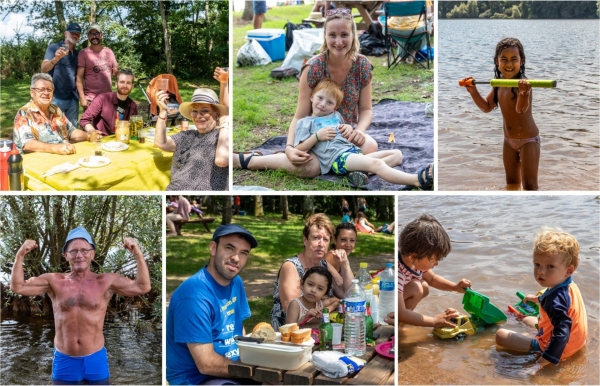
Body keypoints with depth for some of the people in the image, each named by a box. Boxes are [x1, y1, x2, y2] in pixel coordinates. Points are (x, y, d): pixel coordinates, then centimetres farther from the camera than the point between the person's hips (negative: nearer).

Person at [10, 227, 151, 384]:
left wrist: (138, 255, -21)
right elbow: (17, 287, -4)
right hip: (64, 361, 1)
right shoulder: (54, 281, 0)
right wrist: (20, 256, -16)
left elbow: (142, 287, -10)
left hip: (96, 359, -1)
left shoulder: (106, 282, -4)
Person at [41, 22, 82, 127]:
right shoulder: (54, 47, -1)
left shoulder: (78, 53, 15)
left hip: (73, 98, 5)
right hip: (56, 97, -5)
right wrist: (56, 58, -31)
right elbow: (44, 68, -12)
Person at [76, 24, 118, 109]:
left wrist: (116, 71, -8)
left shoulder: (109, 52, 10)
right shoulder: (84, 53, -3)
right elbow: (79, 77, -6)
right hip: (90, 99, -4)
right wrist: (82, 98, -15)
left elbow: (116, 71, 17)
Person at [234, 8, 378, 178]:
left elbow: (366, 109, -2)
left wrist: (359, 130, -25)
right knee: (309, 167, -36)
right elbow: (300, 117, -16)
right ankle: (245, 160, -15)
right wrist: (290, 146, -34)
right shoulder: (313, 68, -18)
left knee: (370, 147, -33)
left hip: (347, 133, 3)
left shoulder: (362, 65, -9)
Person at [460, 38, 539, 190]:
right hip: (509, 141, 8)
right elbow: (487, 107, 11)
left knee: (529, 185, -5)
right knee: (511, 182, 20)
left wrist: (524, 93, -60)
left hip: (528, 140, -8)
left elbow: (521, 109, -40)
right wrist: (473, 92, -4)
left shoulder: (523, 84, -24)